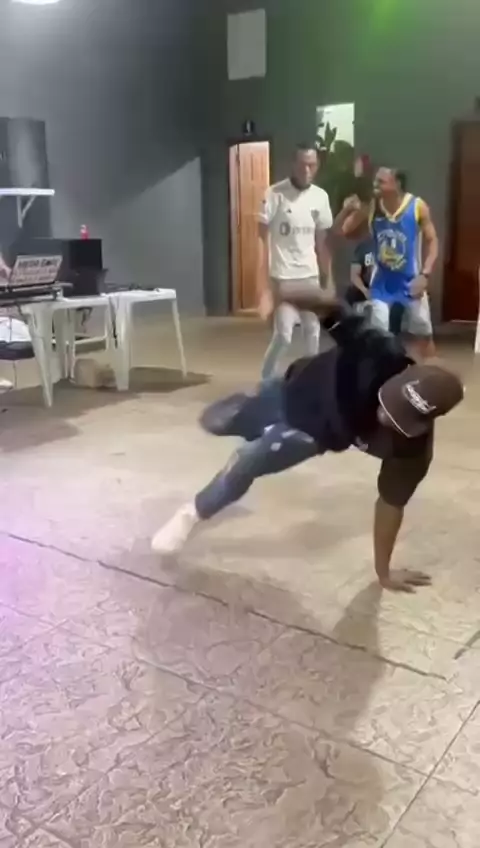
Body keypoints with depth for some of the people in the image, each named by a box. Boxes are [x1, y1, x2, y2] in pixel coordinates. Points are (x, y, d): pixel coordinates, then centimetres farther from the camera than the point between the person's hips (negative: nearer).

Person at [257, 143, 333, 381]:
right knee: (284, 335, -7)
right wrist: (264, 279, -17)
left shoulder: (321, 196, 4)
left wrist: (327, 279, 11)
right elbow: (262, 237, -11)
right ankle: (266, 380, 12)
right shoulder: (275, 194, -11)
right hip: (283, 276, -5)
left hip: (310, 275, 5)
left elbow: (322, 241, 11)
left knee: (313, 331, 10)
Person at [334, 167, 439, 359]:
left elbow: (432, 241, -8)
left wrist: (425, 274, -17)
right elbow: (340, 232, -4)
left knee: (424, 334, 9)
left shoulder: (418, 206, -13)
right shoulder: (369, 208, -9)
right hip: (383, 282, 1)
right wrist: (346, 210, -23)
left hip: (411, 280, -1)